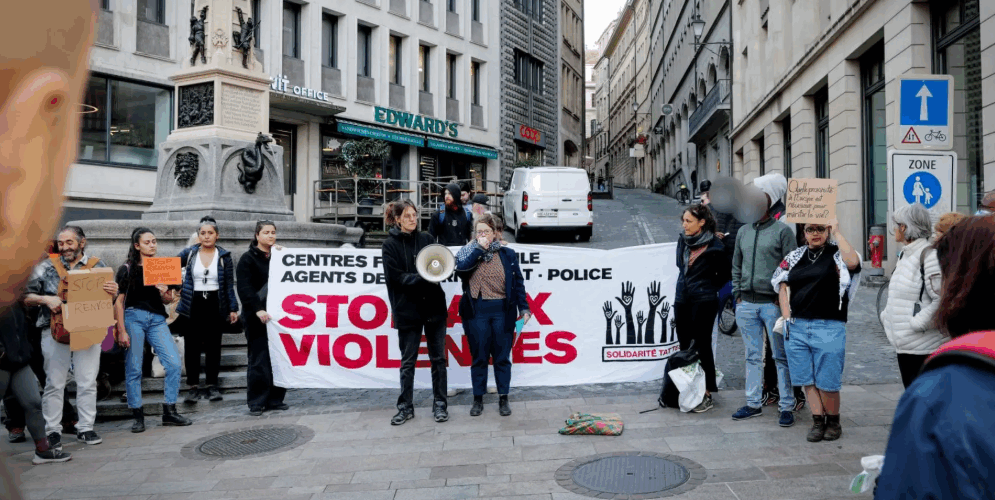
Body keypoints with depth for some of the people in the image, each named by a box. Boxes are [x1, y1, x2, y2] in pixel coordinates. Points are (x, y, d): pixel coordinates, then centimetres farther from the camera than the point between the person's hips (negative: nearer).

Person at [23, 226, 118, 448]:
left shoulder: (97, 266, 7)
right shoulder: (47, 267, 6)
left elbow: (107, 298, 9)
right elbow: (27, 298, 7)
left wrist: (113, 292, -14)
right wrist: (45, 299, -12)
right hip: (56, 331, 0)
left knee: (88, 382, 4)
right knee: (54, 383, 4)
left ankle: (86, 428, 14)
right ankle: (53, 430, 15)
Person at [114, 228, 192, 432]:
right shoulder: (127, 269, 3)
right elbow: (119, 302, 1)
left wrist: (164, 293, -7)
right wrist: (121, 331, -6)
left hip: (157, 319, 3)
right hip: (133, 317, -3)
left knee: (174, 363, -7)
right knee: (133, 368, -1)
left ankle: (169, 412, 3)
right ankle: (138, 416, 11)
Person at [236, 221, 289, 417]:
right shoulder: (248, 259, 0)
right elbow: (244, 288, -11)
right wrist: (258, 310, -22)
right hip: (257, 317, -4)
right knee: (259, 360, -3)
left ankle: (275, 399, 12)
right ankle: (256, 402, 6)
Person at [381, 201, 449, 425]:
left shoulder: (426, 239, 7)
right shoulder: (390, 245, -2)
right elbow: (397, 277, -11)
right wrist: (423, 278, -22)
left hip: (434, 306, 3)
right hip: (408, 310, -2)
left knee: (438, 358, 7)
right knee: (408, 361, 7)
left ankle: (440, 404, 18)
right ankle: (406, 407, 19)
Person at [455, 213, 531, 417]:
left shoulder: (507, 254, 6)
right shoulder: (468, 252, 6)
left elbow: (518, 283, 7)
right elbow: (460, 268, -15)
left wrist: (523, 308, 1)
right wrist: (479, 249, -12)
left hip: (502, 310, 0)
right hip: (477, 311, 0)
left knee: (502, 357, 7)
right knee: (479, 357, 8)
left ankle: (503, 398, 19)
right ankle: (478, 399, 19)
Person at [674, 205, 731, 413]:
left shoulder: (714, 246, -12)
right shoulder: (683, 241, 5)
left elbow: (726, 273, 0)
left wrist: (710, 287, 4)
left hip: (704, 302, -6)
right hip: (682, 300, 6)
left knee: (702, 348, -1)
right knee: (684, 347, 12)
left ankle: (707, 395, 8)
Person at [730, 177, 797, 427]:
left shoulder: (782, 231, -3)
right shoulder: (743, 231, 13)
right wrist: (737, 295, 11)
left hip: (772, 303, -5)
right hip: (746, 304, 5)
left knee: (781, 357, 1)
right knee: (753, 356, 11)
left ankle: (787, 406, 9)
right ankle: (753, 403, 20)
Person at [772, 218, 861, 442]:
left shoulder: (836, 254, 2)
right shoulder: (795, 256, 14)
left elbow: (853, 262, -22)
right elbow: (782, 286, 13)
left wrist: (837, 232, -13)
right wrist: (786, 317, 2)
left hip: (829, 327, -4)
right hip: (797, 326, 4)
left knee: (827, 382, 0)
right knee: (807, 379, 7)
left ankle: (833, 421, 20)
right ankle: (818, 421, 17)